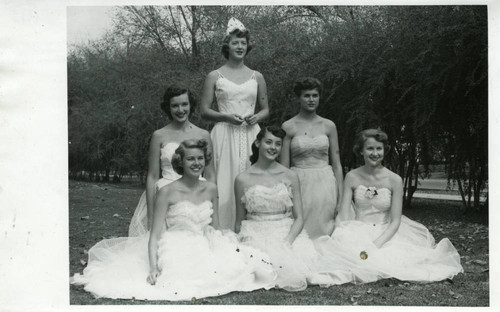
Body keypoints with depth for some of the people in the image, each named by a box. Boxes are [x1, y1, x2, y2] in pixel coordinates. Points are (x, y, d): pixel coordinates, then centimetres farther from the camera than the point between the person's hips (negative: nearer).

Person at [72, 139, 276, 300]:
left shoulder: (211, 190, 8)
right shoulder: (167, 193, -7)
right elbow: (155, 234, -8)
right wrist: (153, 268, -20)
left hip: (205, 249, 5)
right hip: (176, 251, -5)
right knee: (185, 279, -30)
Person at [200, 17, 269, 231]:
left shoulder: (257, 77, 13)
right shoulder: (215, 76, 6)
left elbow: (265, 109, 18)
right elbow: (204, 111, 4)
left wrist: (256, 117, -4)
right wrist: (226, 117, -12)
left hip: (251, 135, 2)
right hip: (225, 135, -2)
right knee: (224, 184, -6)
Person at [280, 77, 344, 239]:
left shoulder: (329, 126, 7)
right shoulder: (288, 127, 1)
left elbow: (337, 164, 9)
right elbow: (283, 167, 0)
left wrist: (341, 196, 3)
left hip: (325, 185, 2)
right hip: (299, 185, -2)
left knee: (324, 234, 3)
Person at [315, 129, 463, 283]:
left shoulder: (394, 180, -3)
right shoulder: (352, 177, 1)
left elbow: (395, 222, -5)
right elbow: (343, 216, -1)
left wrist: (376, 245, -20)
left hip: (384, 236, 0)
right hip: (356, 234, 1)